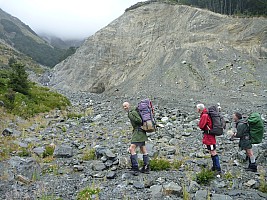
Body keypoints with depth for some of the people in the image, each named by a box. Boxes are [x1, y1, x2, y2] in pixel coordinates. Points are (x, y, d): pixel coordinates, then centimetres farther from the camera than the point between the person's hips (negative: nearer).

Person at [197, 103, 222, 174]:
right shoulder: (206, 114, 11)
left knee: (213, 153, -7)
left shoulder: (204, 116, -19)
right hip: (208, 136, 10)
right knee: (211, 152, 18)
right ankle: (214, 167, 29)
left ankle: (218, 169, -3)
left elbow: (201, 126, -16)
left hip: (209, 136, -10)